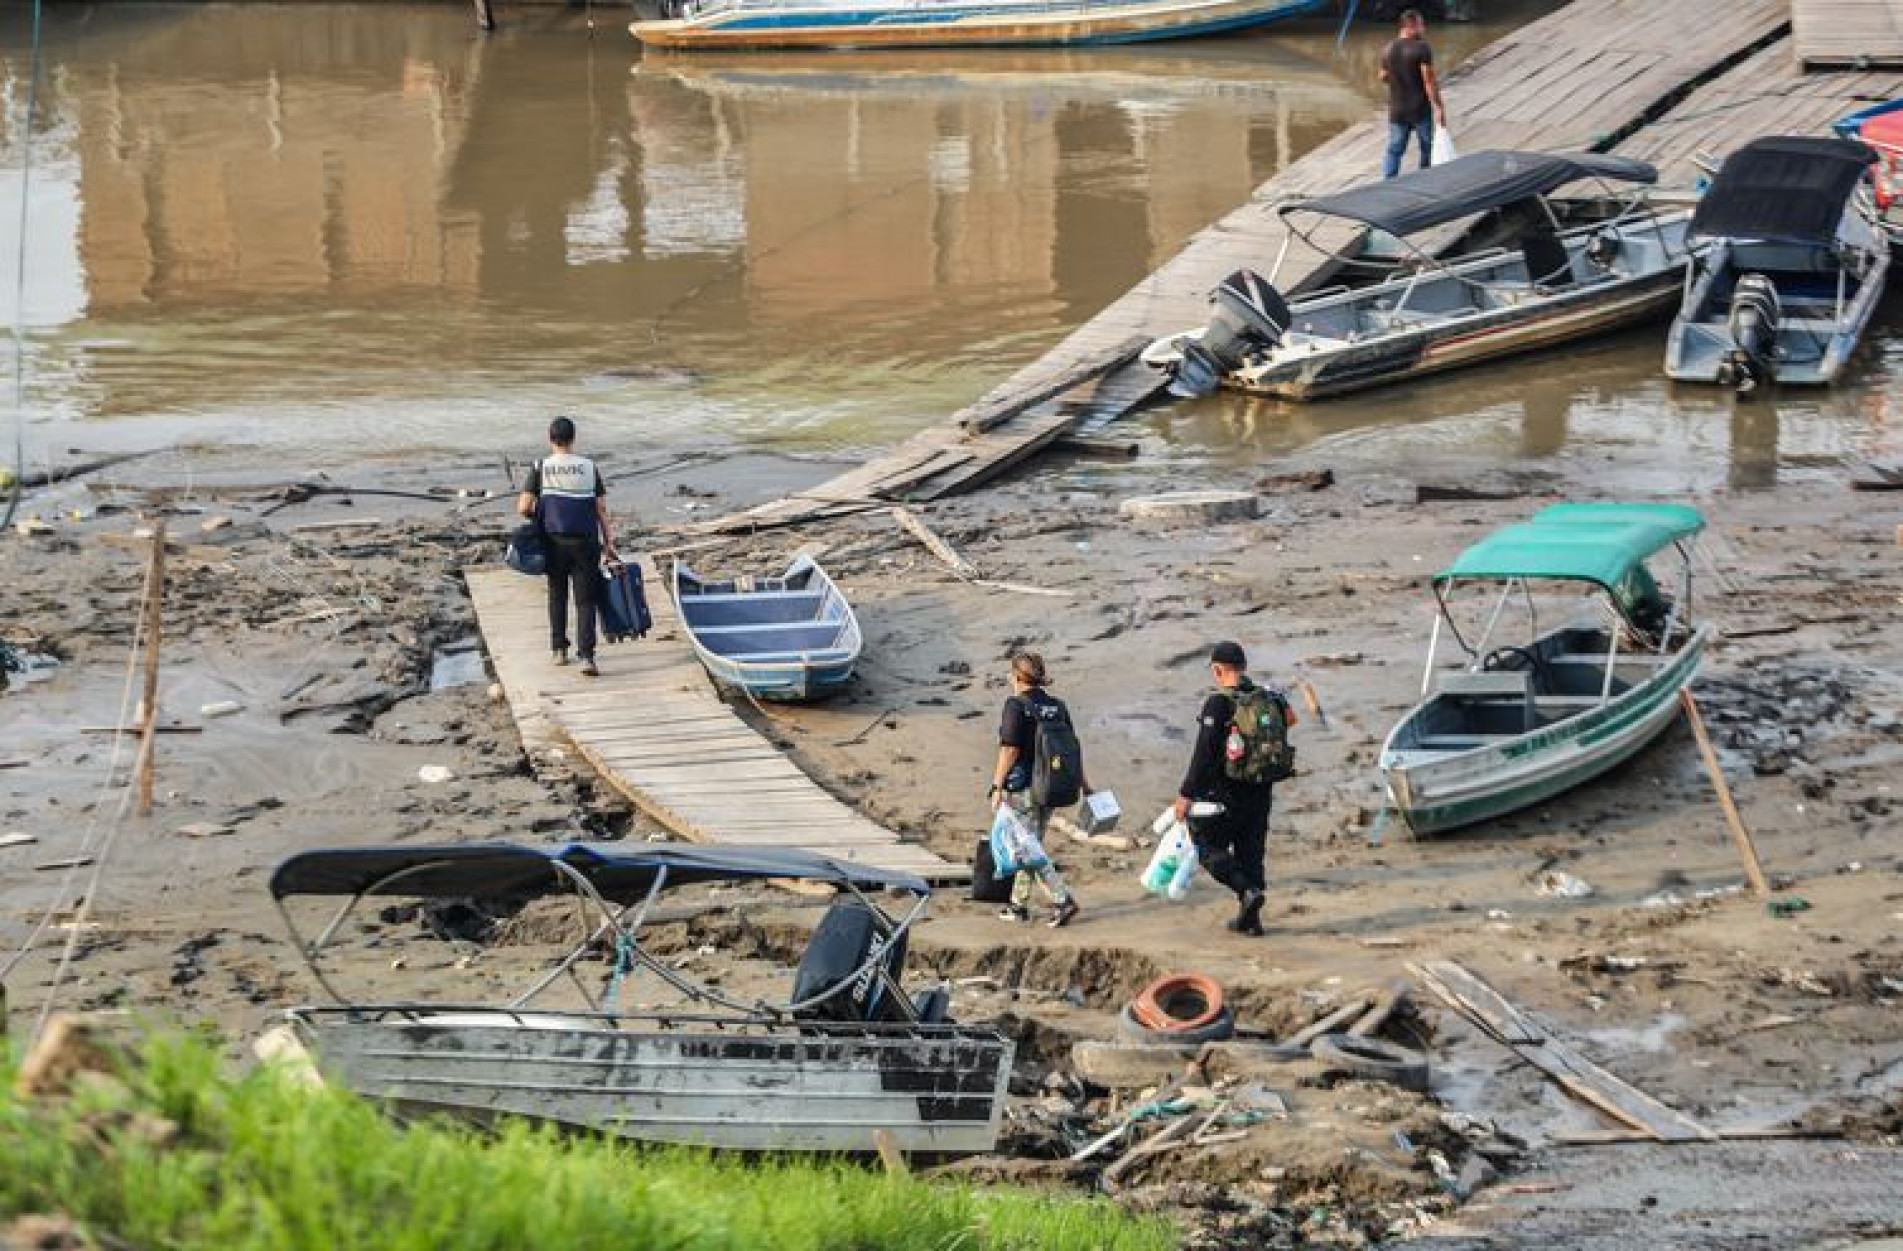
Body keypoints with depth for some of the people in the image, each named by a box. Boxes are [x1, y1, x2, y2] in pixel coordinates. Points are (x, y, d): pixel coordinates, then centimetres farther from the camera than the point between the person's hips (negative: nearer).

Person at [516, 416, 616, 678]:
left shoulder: (541, 468, -3)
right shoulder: (589, 467, 0)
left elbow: (523, 507, -7)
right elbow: (601, 509, -1)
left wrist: (538, 515, 15)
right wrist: (608, 541, 5)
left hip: (554, 541, 0)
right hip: (585, 542, 0)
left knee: (557, 595, 19)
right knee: (585, 600, 0)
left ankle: (559, 649, 22)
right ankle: (586, 656, -12)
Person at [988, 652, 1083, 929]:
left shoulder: (1016, 706, -13)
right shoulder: (1057, 706, 6)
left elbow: (1010, 750, -17)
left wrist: (997, 787, -13)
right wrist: (1083, 784, 17)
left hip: (1022, 788, -7)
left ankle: (1063, 900, -15)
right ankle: (1019, 904, 25)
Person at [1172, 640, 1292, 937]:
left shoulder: (1218, 703, -15)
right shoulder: (1269, 699, 4)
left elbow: (1204, 754, -17)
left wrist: (1186, 793, -12)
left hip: (1226, 793, -6)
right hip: (1261, 791, 6)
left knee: (1210, 849, 6)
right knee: (1251, 853, 14)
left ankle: (1248, 890, -13)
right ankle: (1250, 918, 15)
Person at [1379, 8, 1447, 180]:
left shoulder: (1388, 50, 6)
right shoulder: (1421, 48, -14)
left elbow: (1383, 77, 16)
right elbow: (1429, 79, -18)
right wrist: (1438, 107, -17)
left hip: (1397, 110, 5)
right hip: (1420, 110, -5)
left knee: (1394, 151, 5)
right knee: (1428, 150, 10)